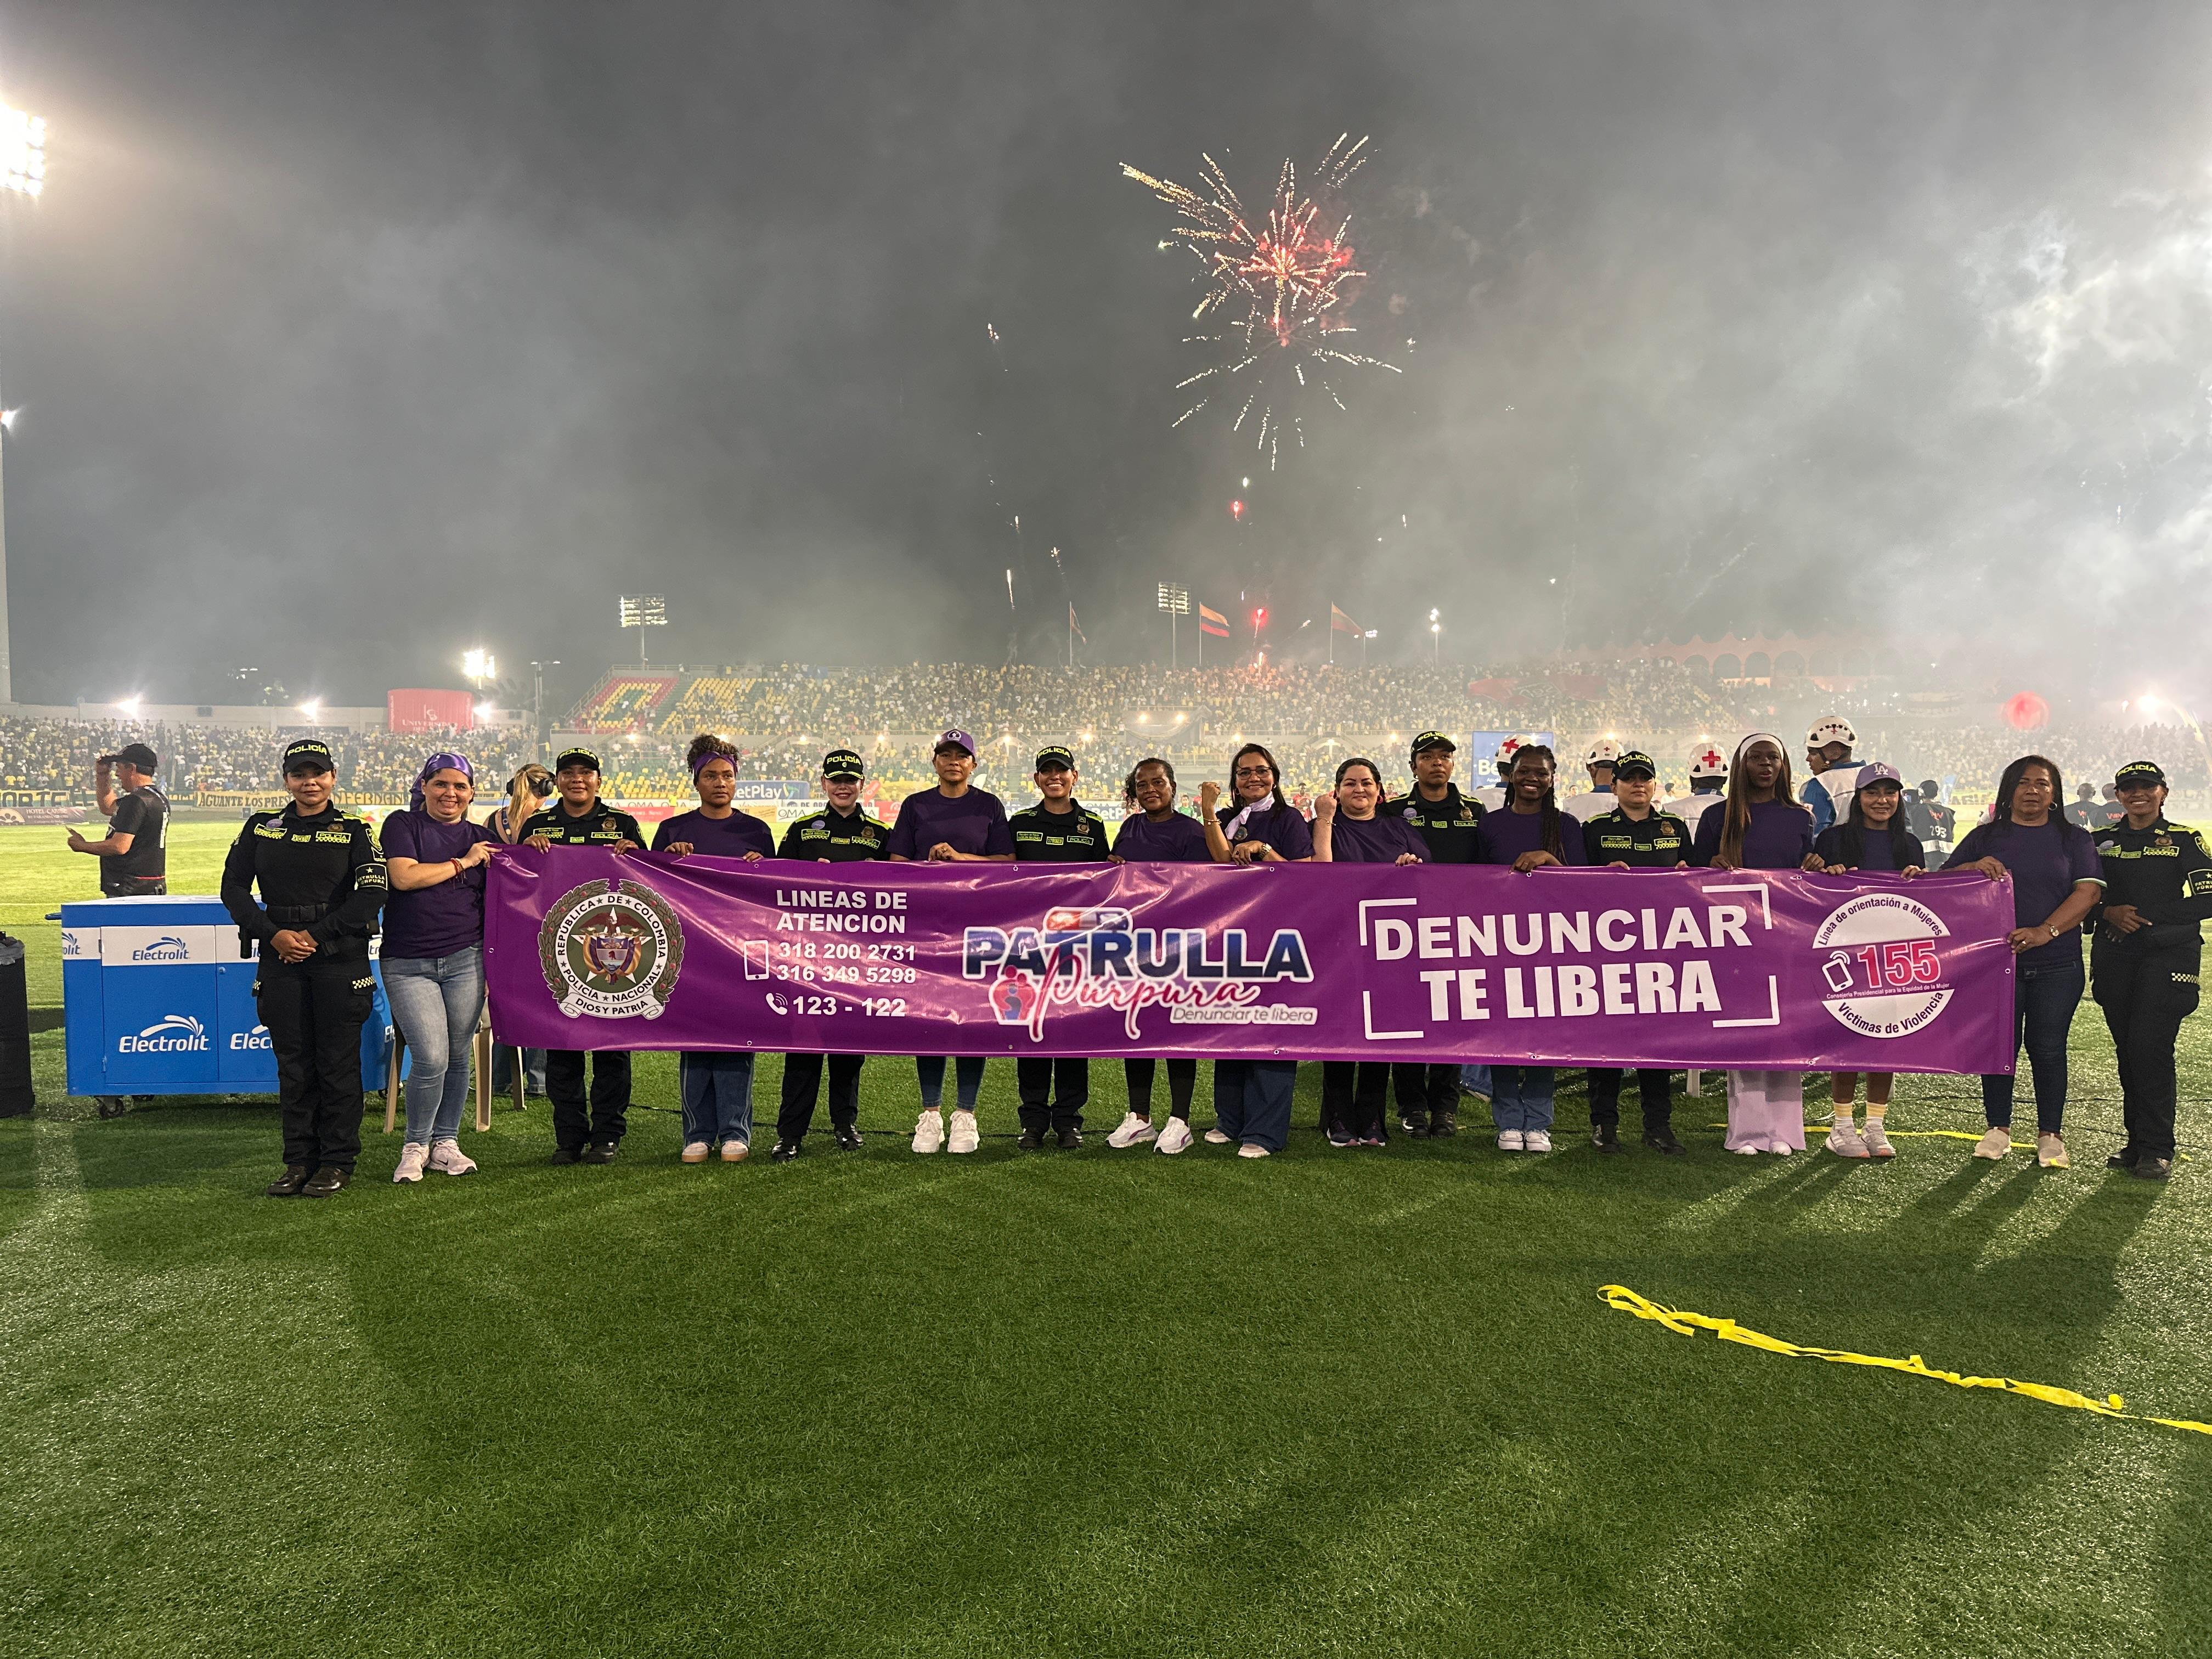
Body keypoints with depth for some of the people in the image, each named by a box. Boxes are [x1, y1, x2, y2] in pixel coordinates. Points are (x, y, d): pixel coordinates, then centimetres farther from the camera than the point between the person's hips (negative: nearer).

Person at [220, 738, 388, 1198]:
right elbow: (234, 889, 8)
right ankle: (299, 1161, 15)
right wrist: (273, 934, -6)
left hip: (340, 959, -3)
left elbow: (372, 895, -7)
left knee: (338, 1061, 1)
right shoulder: (260, 829, 9)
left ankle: (337, 1162, 10)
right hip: (280, 959, 3)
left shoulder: (353, 830, 1)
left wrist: (316, 935, -12)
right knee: (293, 1064, 6)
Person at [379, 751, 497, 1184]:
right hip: (408, 964, -3)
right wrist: (463, 862, -6)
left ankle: (445, 1143, 21)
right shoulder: (403, 825, 4)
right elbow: (404, 877, -13)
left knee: (458, 1057, 5)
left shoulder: (483, 839, 13)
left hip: (465, 961, 3)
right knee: (431, 1059, -10)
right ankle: (415, 1146, 10)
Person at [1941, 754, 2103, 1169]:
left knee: (2047, 1048, 1)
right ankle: (1999, 1129, 16)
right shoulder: (1985, 837, 10)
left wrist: (2045, 932, -18)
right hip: (1996, 959, 1)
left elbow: (2087, 892, -3)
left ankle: (2051, 1134, 12)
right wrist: (1973, 867, -16)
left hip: (2056, 965, -1)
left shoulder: (2074, 839, 8)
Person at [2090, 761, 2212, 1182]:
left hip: (2168, 954, -4)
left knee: (2149, 1046, -12)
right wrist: (2109, 913, -8)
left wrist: (2146, 916, -11)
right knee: (2127, 1050, 4)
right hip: (2115, 956, 4)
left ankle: (2157, 1148, -5)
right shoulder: (2101, 842, 12)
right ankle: (2137, 1141, 13)